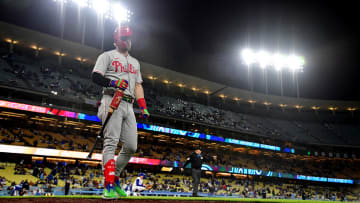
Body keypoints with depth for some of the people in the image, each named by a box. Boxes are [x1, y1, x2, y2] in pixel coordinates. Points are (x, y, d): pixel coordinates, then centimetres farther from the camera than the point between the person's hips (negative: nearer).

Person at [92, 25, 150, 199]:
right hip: (112, 101, -6)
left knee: (131, 147, -2)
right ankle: (109, 186, -20)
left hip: (128, 105, 6)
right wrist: (113, 82, -21)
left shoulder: (135, 62, 29)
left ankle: (115, 178, 16)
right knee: (111, 142, -17)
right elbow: (96, 77, -2)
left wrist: (143, 106, 12)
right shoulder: (107, 56, 10)